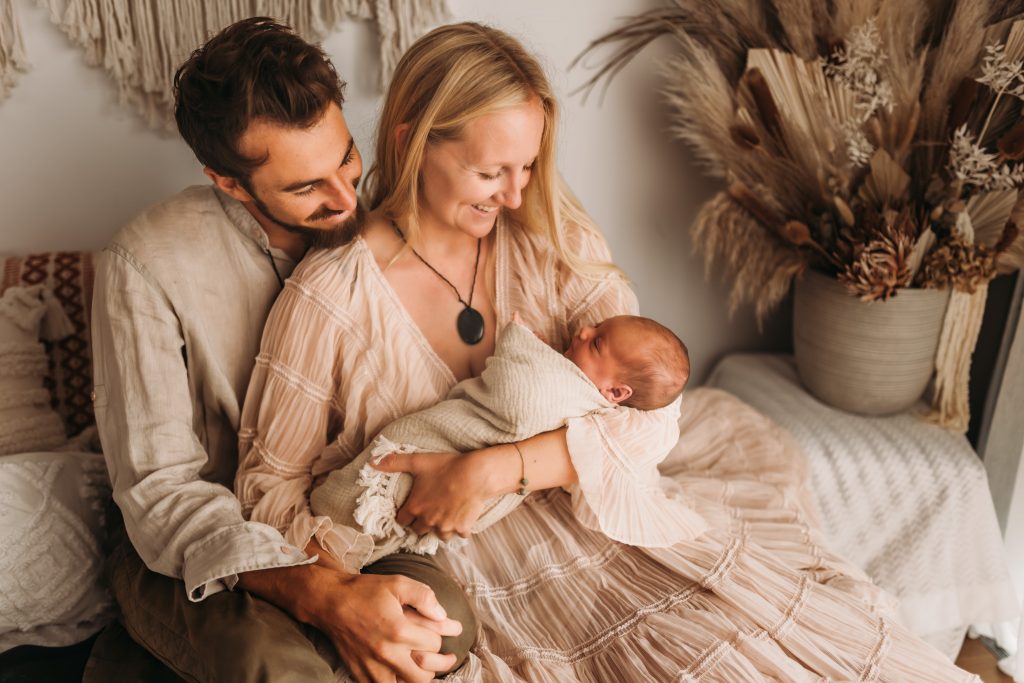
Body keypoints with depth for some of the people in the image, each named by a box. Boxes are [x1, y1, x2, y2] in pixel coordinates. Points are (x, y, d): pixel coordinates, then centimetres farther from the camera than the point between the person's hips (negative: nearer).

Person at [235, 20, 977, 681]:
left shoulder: (547, 235, -3)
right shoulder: (332, 295, -12)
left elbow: (654, 409, -11)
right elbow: (271, 486, -4)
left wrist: (494, 468, -24)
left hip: (588, 518, 3)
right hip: (461, 580, -3)